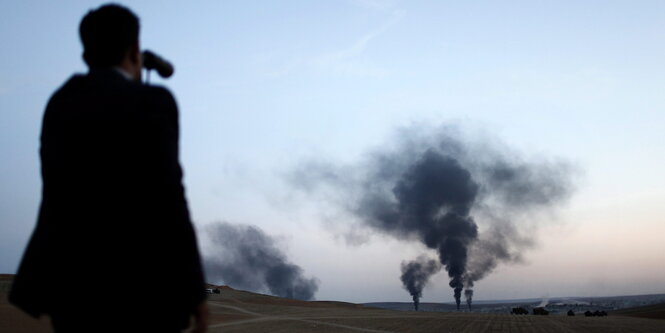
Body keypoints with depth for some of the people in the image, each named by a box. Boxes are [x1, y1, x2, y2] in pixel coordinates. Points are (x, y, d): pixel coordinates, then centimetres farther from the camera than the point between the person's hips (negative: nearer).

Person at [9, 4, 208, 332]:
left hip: (71, 277, 7)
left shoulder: (60, 102, 13)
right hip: (133, 286, -6)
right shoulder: (151, 102, -9)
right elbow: (166, 200, -15)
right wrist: (194, 290, -10)